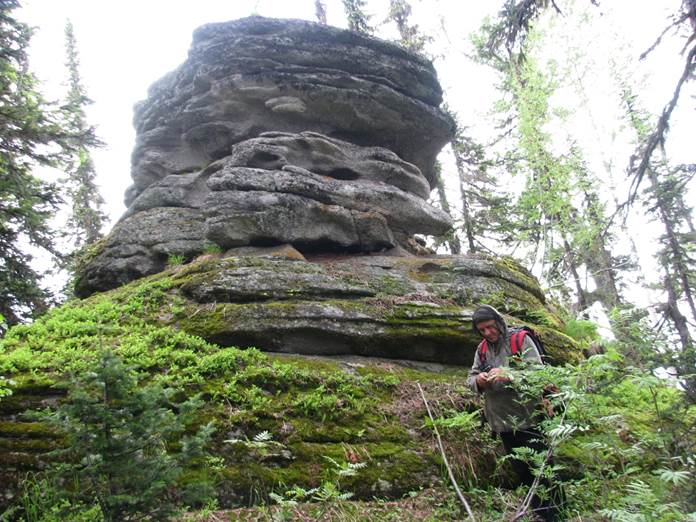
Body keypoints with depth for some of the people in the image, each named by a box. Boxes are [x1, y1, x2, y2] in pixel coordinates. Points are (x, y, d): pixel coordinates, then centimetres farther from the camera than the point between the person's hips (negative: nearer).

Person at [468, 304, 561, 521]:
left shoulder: (521, 340, -7)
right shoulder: (482, 349, 9)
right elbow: (471, 378, 11)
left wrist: (509, 376, -28)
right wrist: (479, 380, -13)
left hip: (528, 418, -5)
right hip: (502, 422, 5)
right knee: (521, 471, 16)